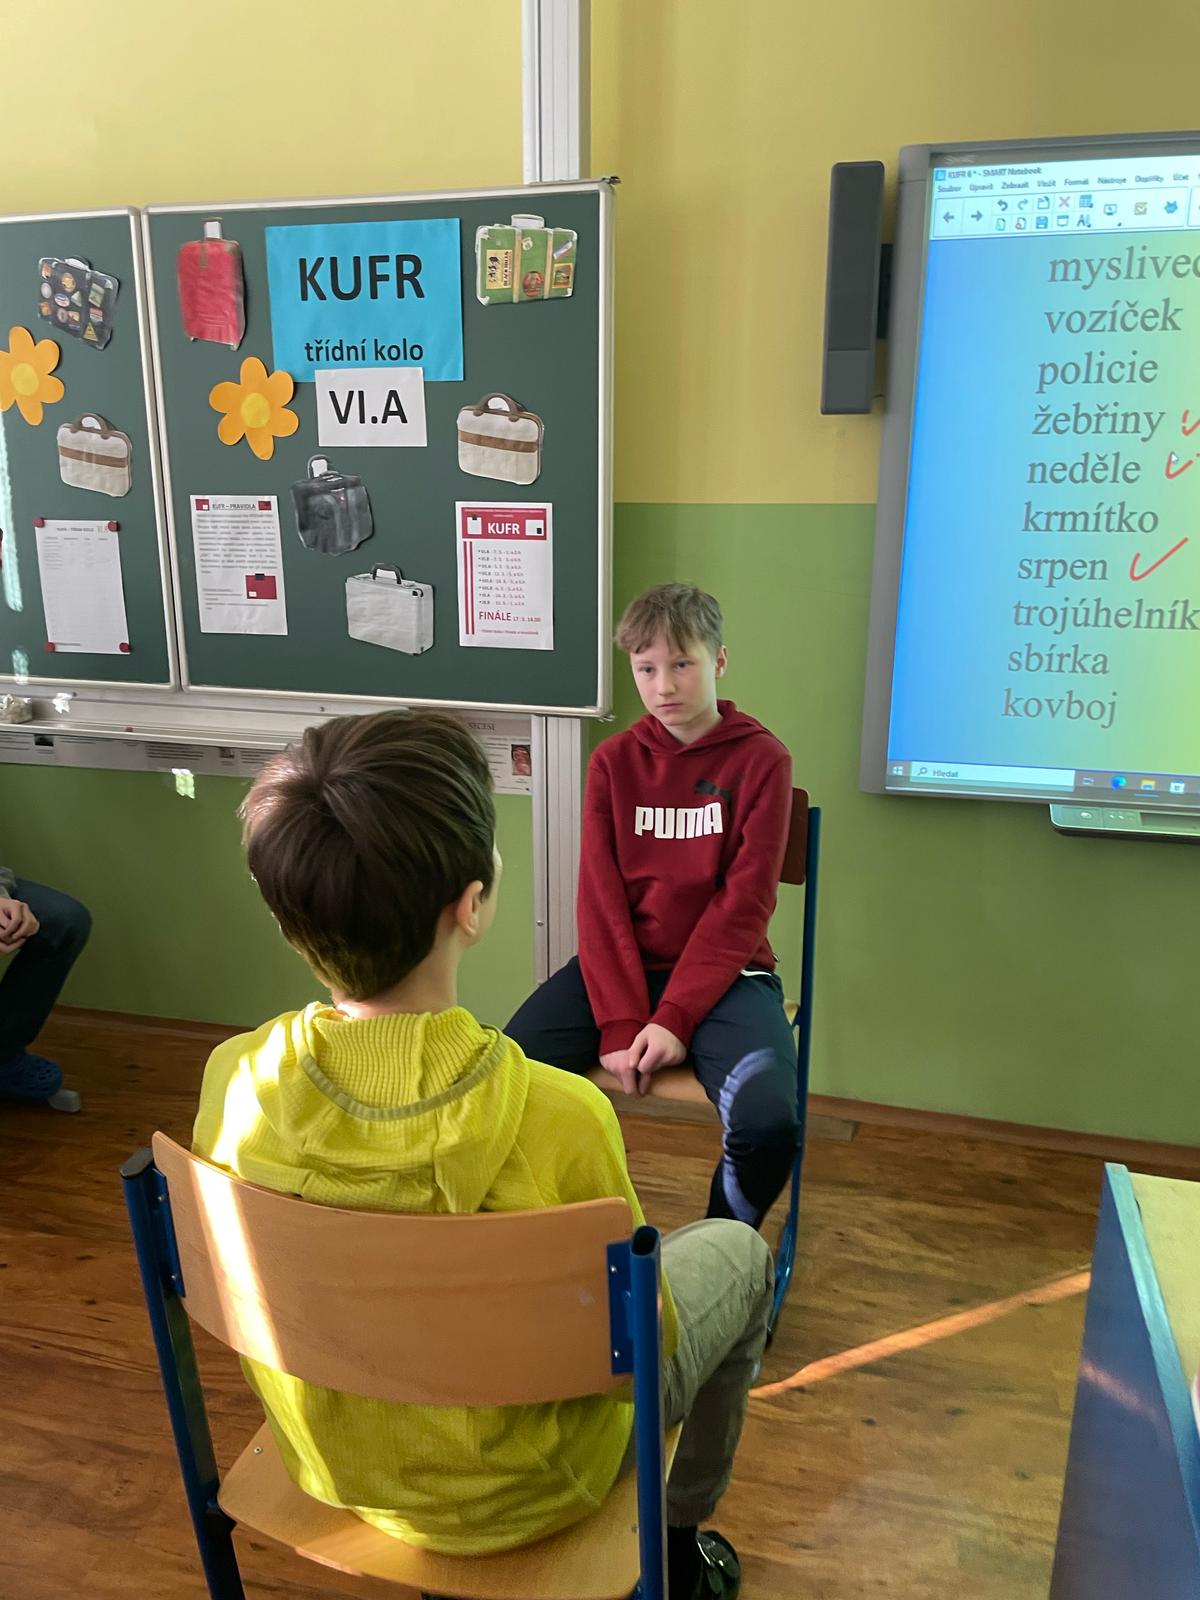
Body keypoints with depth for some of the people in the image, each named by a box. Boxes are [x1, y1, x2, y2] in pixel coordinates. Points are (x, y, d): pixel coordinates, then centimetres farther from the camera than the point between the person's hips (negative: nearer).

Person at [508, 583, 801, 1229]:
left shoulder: (761, 758, -2)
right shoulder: (613, 760, 7)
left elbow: (743, 903, -9)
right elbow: (601, 898, -1)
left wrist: (674, 1019, -18)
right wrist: (620, 1023, -14)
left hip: (723, 973, -2)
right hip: (619, 965, 3)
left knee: (768, 1121, -30)